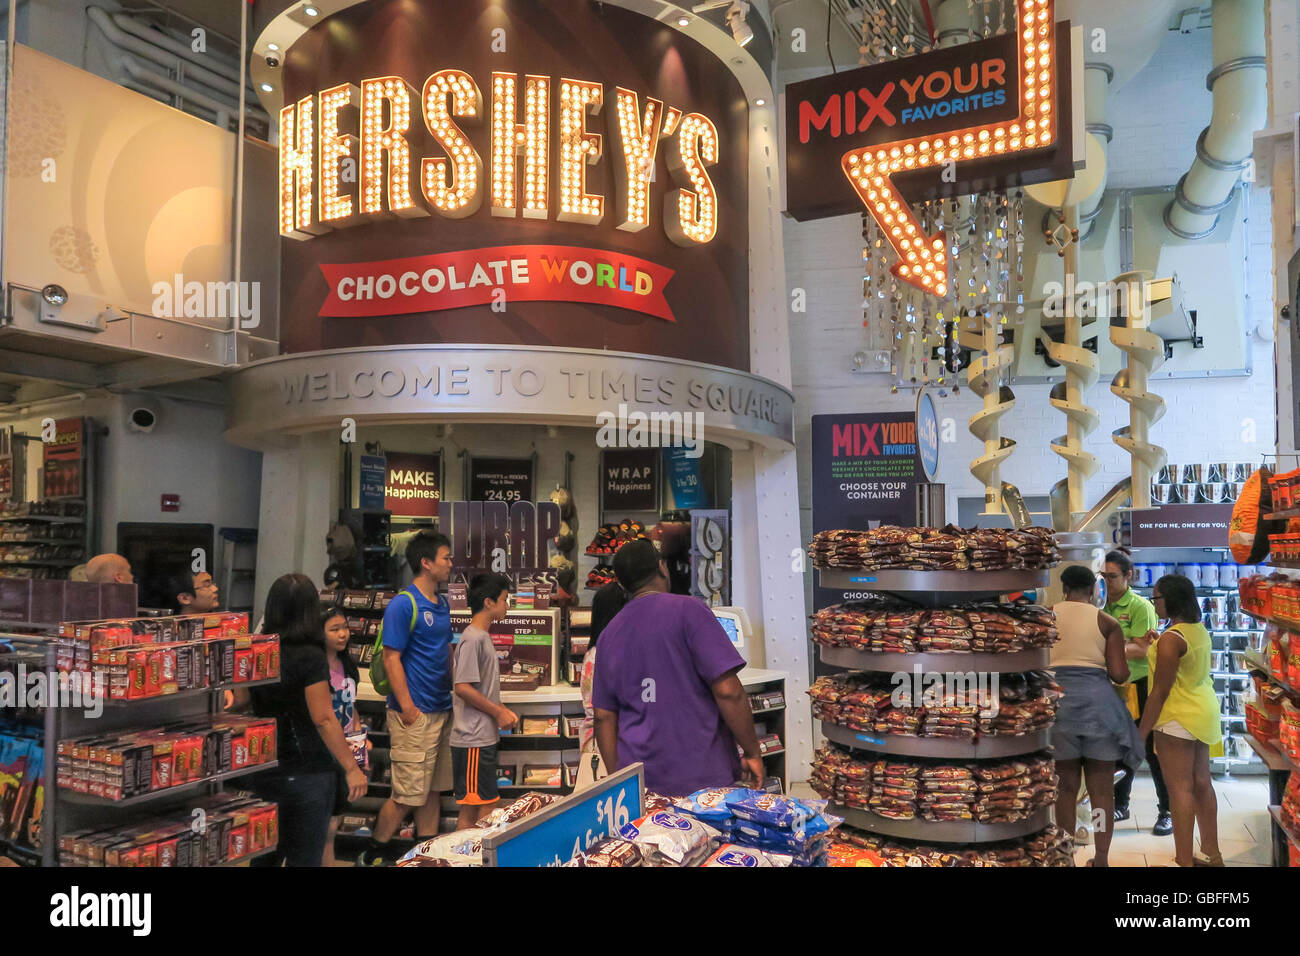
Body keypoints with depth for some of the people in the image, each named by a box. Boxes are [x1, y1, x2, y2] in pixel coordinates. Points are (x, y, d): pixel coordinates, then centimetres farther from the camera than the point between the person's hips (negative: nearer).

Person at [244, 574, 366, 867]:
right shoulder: (309, 656, -15)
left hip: (263, 772, 6)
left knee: (265, 856, 18)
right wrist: (352, 768, -14)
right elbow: (323, 719, -18)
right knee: (304, 858, 4)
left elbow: (238, 701, 12)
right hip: (306, 772, -6)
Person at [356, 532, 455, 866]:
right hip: (416, 713, -8)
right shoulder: (403, 604, -13)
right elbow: (391, 658, -15)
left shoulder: (443, 604, 11)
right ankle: (372, 856, 16)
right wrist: (407, 708, -18)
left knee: (434, 789, 13)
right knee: (410, 793, -2)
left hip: (442, 710, 8)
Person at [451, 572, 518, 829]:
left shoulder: (483, 637, 16)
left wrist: (502, 710, 10)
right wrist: (498, 712, -13)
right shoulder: (472, 639, -15)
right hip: (474, 739, -10)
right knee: (473, 809, -5)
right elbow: (462, 687, -22)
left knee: (476, 807, 13)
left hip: (485, 737, 10)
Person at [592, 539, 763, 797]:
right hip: (702, 776, -5)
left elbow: (604, 716, 11)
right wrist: (752, 753, -4)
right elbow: (728, 690, -14)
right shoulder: (688, 609, -7)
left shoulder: (609, 634, 9)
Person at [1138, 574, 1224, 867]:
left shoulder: (1171, 639, -21)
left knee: (1179, 787, -3)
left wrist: (1141, 732, -14)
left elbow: (1160, 691, -19)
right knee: (1202, 783, 16)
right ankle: (1212, 855, 27)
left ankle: (1184, 861, 2)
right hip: (1204, 711, 9)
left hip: (1179, 717, -9)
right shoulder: (1201, 630, 4)